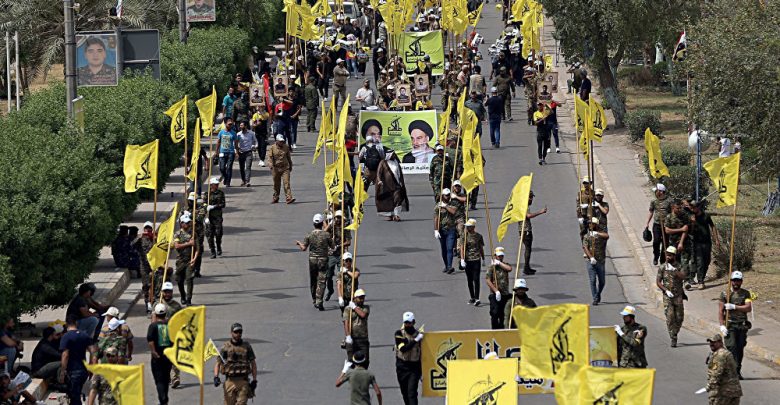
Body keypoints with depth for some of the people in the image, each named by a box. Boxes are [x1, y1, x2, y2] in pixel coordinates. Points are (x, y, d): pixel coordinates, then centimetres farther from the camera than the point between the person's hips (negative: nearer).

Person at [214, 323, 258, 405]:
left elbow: (253, 363, 11)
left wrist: (254, 380, 4)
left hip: (243, 381, -1)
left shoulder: (247, 346, 7)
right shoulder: (225, 347, 6)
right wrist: (216, 377, -8)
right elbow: (218, 363, 7)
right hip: (230, 381, 1)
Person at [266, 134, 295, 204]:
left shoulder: (286, 147, 6)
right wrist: (270, 165, -27)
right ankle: (275, 198, 26)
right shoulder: (272, 148, -2)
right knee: (276, 185, 11)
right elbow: (269, 157, -9)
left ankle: (289, 198, -18)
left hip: (285, 168, 0)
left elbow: (289, 157, 18)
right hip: (276, 169, 0)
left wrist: (290, 166, 24)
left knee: (287, 183, -11)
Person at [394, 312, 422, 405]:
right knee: (405, 393, 10)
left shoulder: (418, 334, 1)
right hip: (402, 367, 1)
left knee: (412, 392, -13)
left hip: (414, 367, -1)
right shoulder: (399, 334, -3)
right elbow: (403, 348, -18)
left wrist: (421, 372, 8)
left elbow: (421, 354, 7)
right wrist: (415, 340, -23)